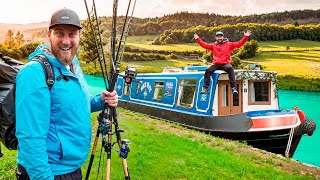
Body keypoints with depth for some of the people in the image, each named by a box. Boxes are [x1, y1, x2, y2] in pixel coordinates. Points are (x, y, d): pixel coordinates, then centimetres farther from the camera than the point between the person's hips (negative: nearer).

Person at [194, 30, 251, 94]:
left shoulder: (229, 44, 9)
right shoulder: (213, 45, 16)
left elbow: (239, 44, 3)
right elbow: (204, 45, 13)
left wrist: (245, 36, -6)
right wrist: (198, 39, 6)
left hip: (225, 64, -2)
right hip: (216, 64, 2)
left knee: (230, 68, -34)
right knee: (208, 70, -22)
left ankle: (234, 87, -32)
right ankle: (205, 88, -16)